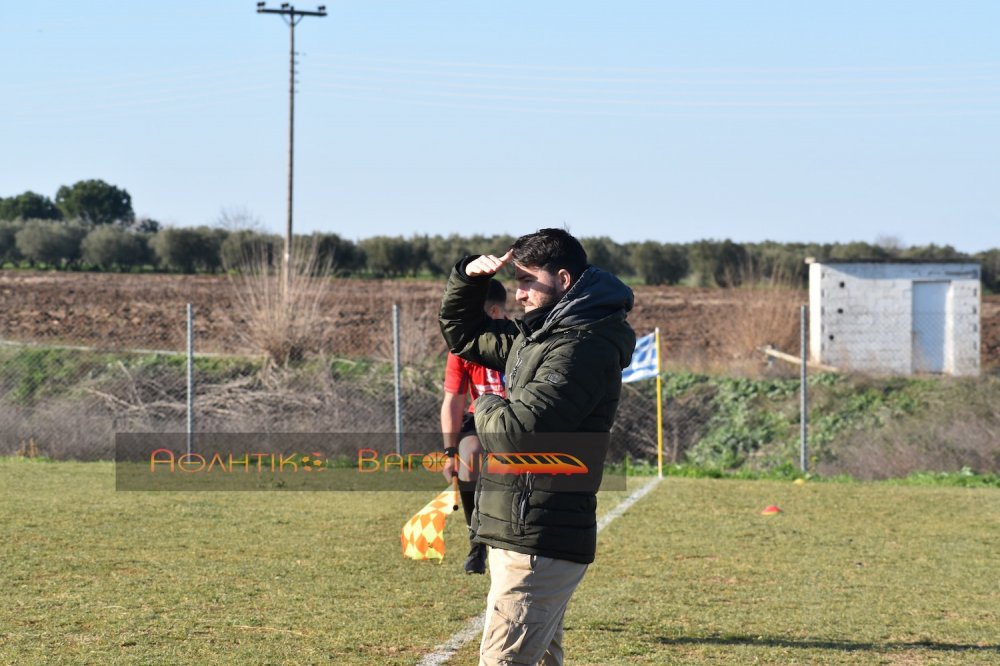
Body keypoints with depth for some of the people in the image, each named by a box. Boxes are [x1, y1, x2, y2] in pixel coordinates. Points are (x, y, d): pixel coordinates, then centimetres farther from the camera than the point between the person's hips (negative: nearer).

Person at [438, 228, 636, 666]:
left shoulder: (585, 348, -16)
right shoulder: (536, 336, 14)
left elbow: (519, 430, -26)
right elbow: (460, 333, 29)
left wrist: (486, 407, -4)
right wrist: (468, 277, 11)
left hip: (539, 543, -10)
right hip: (519, 535, 10)